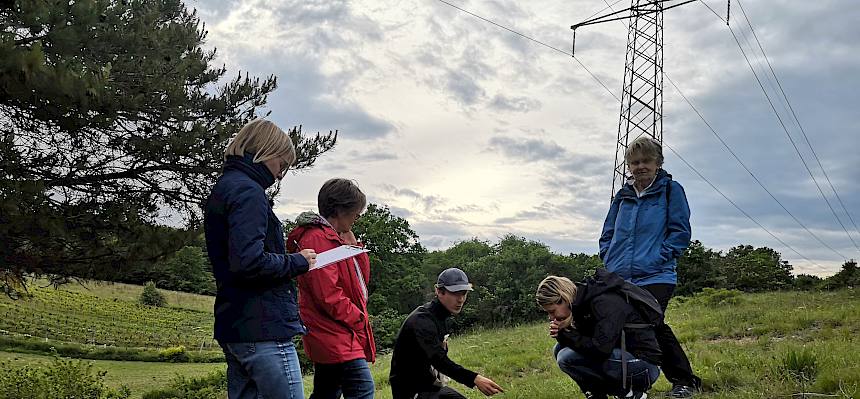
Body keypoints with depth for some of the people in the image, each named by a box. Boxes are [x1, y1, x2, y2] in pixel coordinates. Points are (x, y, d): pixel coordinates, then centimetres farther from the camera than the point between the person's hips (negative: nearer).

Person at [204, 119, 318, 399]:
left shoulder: (222, 189, 19)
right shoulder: (247, 191, -12)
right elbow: (249, 262, -24)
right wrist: (297, 262, -9)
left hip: (233, 329, 10)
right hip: (264, 329, -10)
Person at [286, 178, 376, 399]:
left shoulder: (335, 237, 18)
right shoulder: (317, 239, -15)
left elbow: (362, 277, 17)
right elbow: (328, 295, -22)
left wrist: (353, 244, 6)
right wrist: (359, 319, -10)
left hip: (331, 335, 11)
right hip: (334, 334, -11)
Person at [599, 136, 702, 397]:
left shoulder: (671, 190, 5)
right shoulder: (622, 196, 19)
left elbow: (680, 231, -1)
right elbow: (607, 235, 24)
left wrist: (659, 257, -11)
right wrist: (609, 260, 8)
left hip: (655, 276, -5)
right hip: (619, 277, 6)